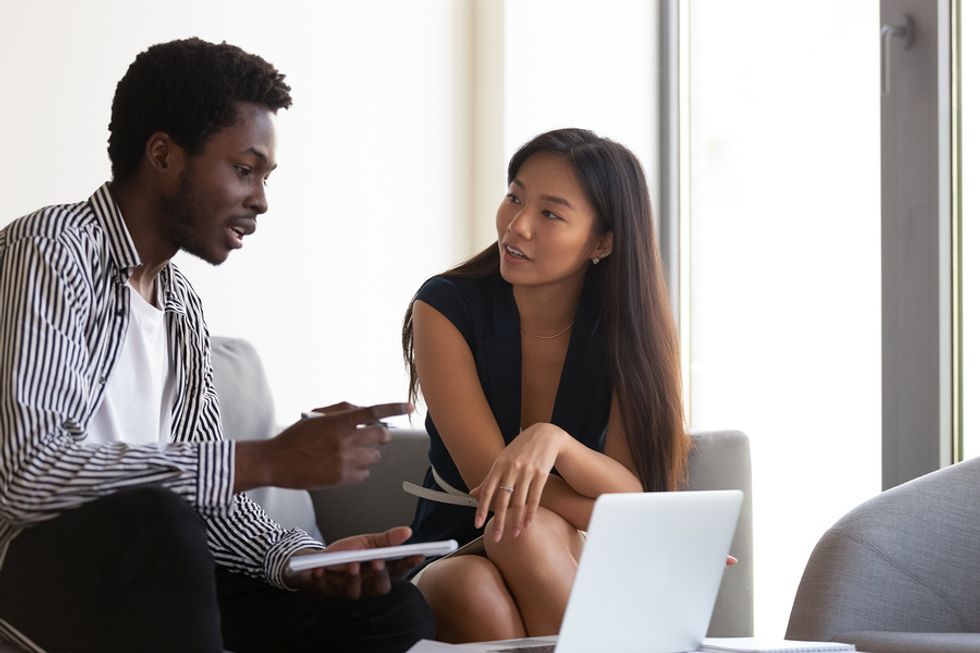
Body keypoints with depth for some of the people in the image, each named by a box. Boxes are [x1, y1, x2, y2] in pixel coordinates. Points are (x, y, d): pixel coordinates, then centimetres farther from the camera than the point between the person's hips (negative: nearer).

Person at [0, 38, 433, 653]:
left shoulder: (184, 307, 15)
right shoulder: (50, 249, -12)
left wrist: (299, 557, -10)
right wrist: (266, 461, -27)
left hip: (151, 574, 7)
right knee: (153, 521, -37)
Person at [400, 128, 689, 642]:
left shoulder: (622, 328, -4)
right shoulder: (446, 306, -8)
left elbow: (630, 495, -14)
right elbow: (488, 477, -16)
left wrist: (553, 441, -37)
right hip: (452, 563, -1)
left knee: (531, 531, -34)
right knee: (474, 588, -36)